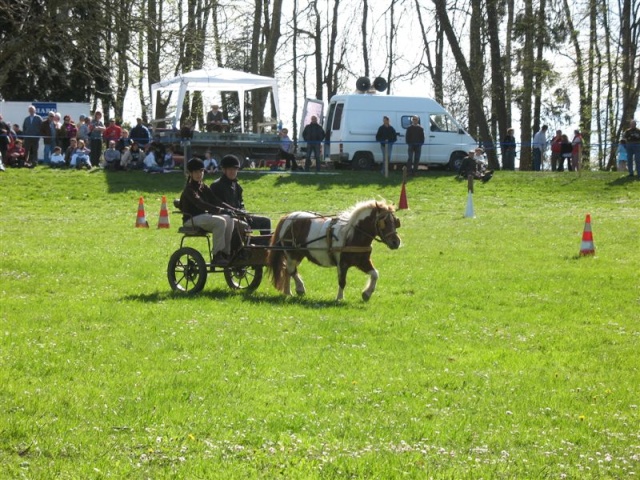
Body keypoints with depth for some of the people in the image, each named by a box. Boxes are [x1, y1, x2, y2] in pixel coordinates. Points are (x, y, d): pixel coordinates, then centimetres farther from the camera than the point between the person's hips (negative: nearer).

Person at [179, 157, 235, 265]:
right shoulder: (189, 189, -10)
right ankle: (217, 255, -28)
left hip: (203, 217, 8)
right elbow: (199, 203, -27)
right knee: (220, 221, -29)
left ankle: (225, 253, -12)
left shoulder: (204, 188, 15)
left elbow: (215, 201, 6)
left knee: (229, 219, -14)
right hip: (191, 219, -8)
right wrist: (218, 209, -39)